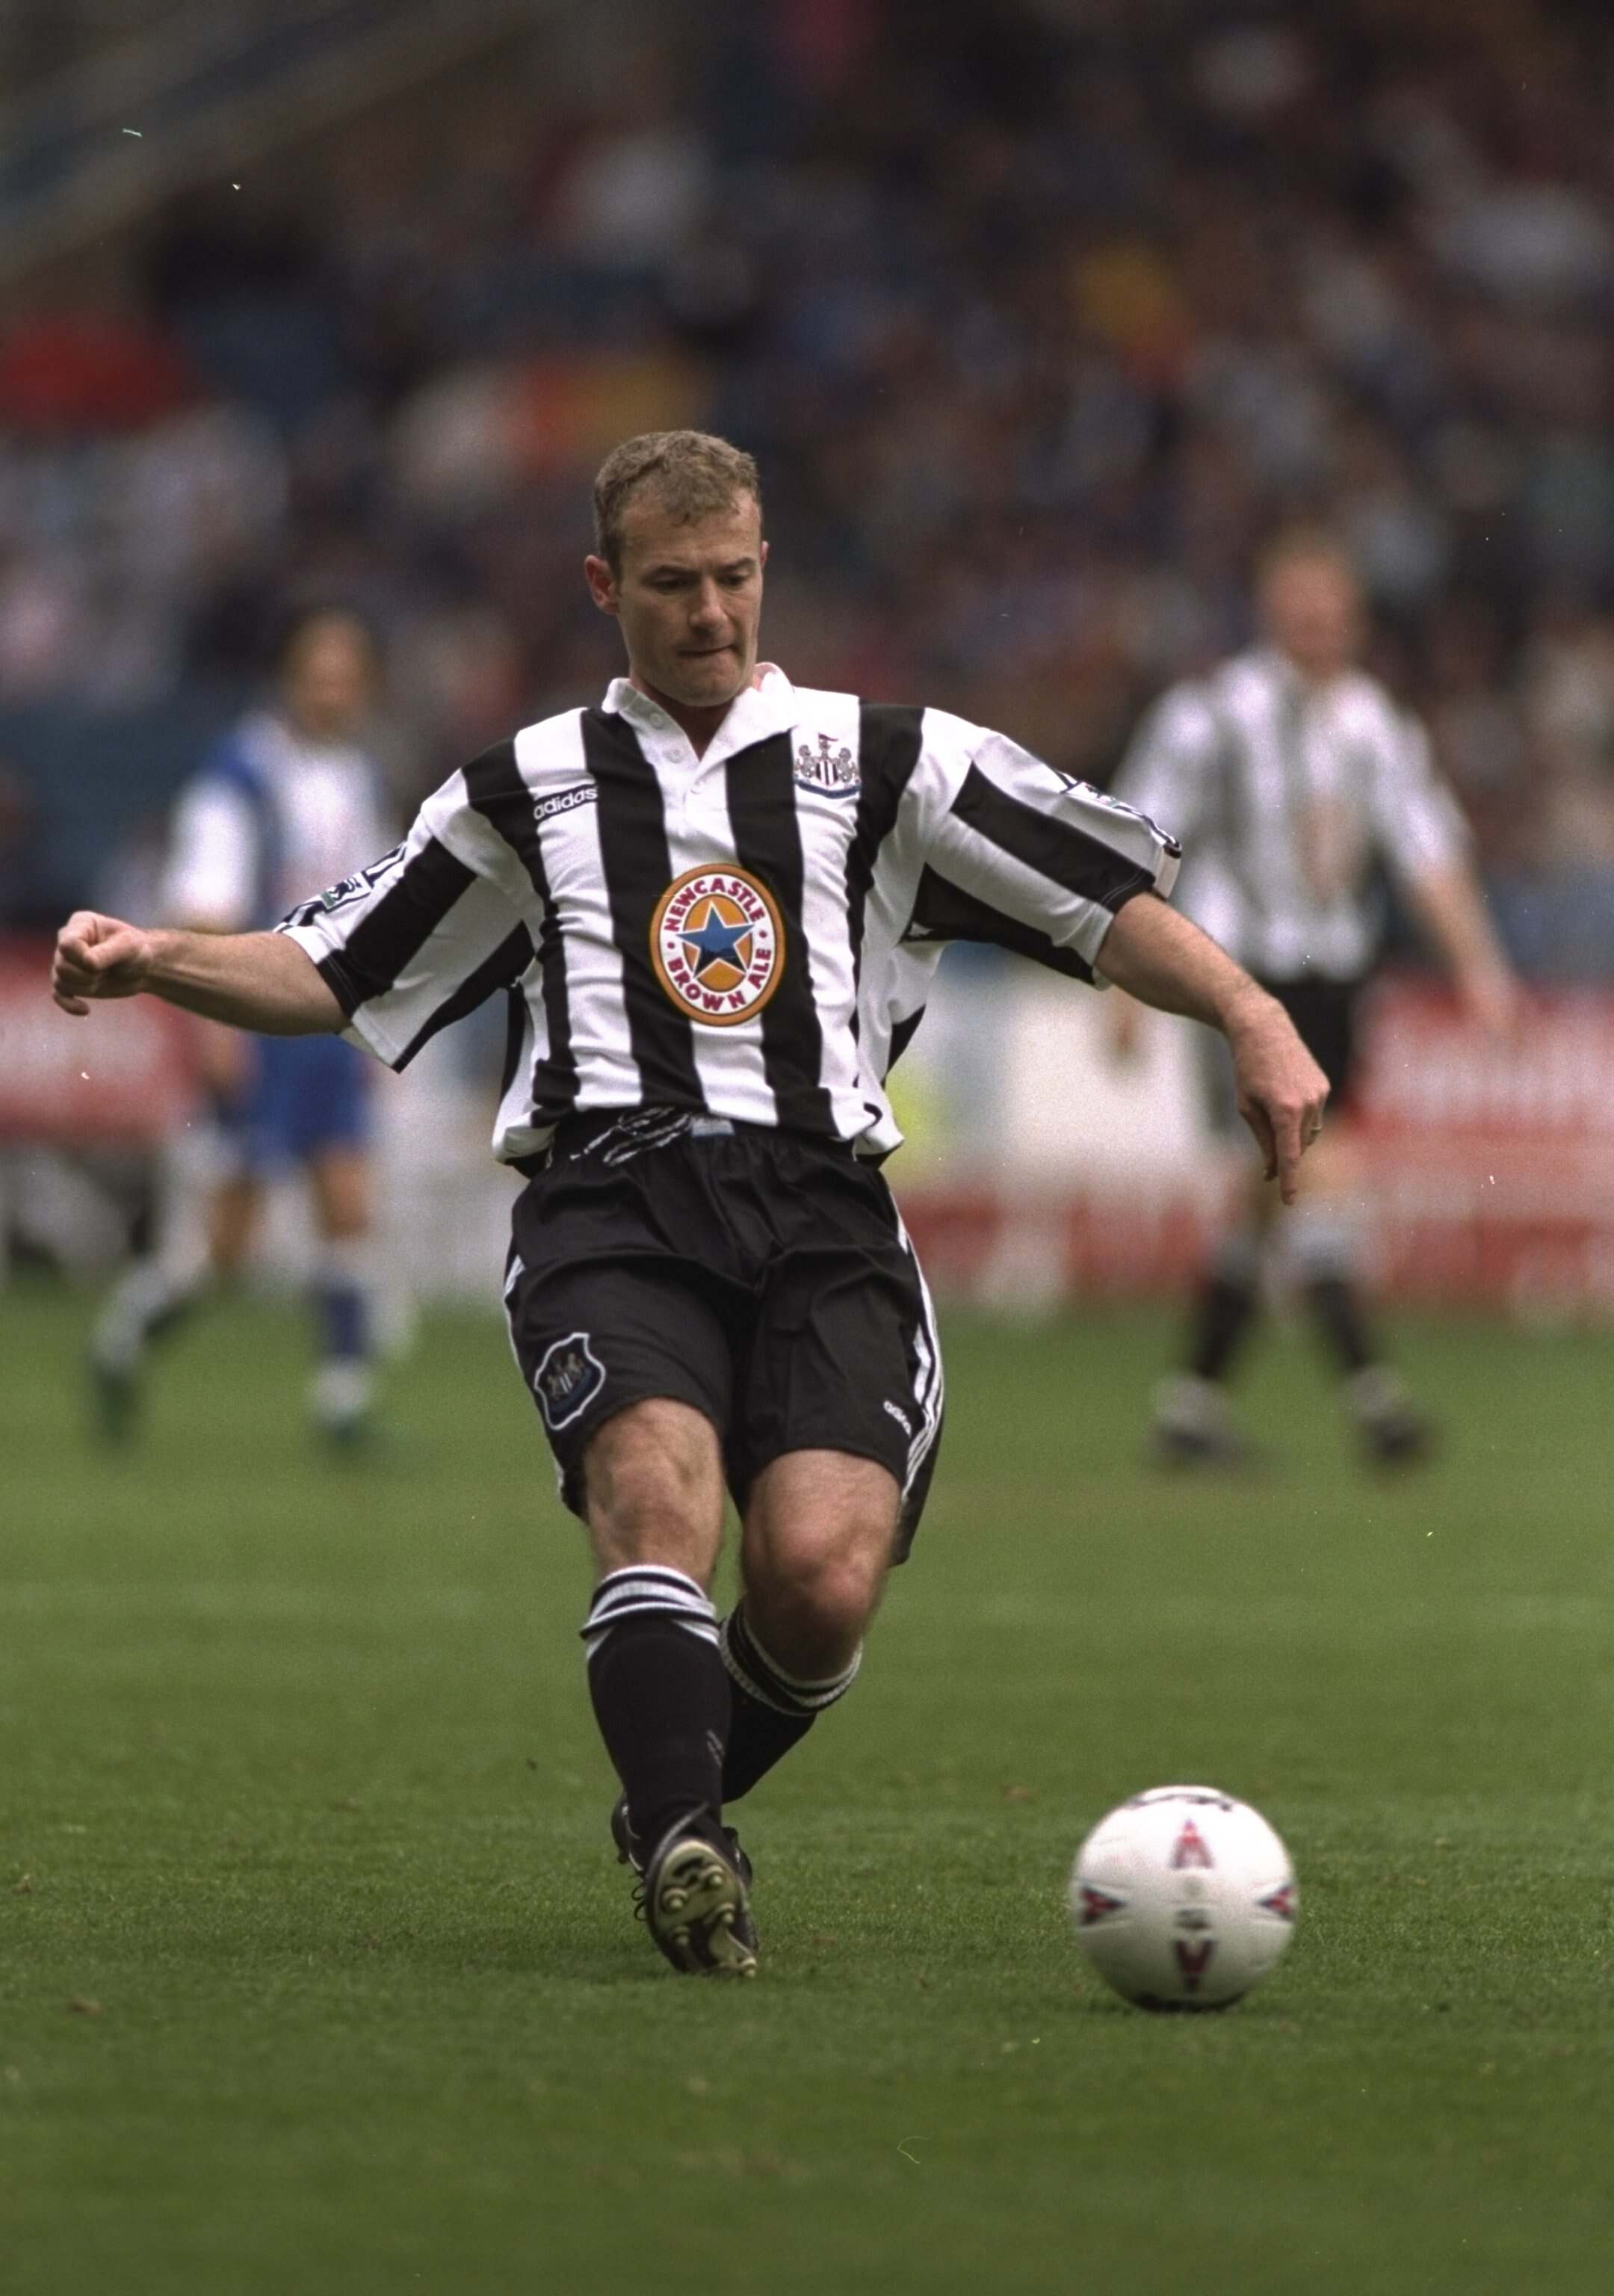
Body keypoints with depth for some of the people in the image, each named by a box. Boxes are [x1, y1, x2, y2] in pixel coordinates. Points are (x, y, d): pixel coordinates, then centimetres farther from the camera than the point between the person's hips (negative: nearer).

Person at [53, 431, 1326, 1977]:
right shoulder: (525, 791, 21)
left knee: (822, 1573, -21)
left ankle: (675, 1807, 8)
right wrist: (153, 962, 9)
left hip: (823, 1212, 0)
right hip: (610, 1203, 0)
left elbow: (1105, 900, 10)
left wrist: (1249, 1015, -6)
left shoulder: (884, 763, 17)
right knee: (658, 1488, -31)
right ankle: (685, 1846, -39)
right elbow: (333, 974, 26)